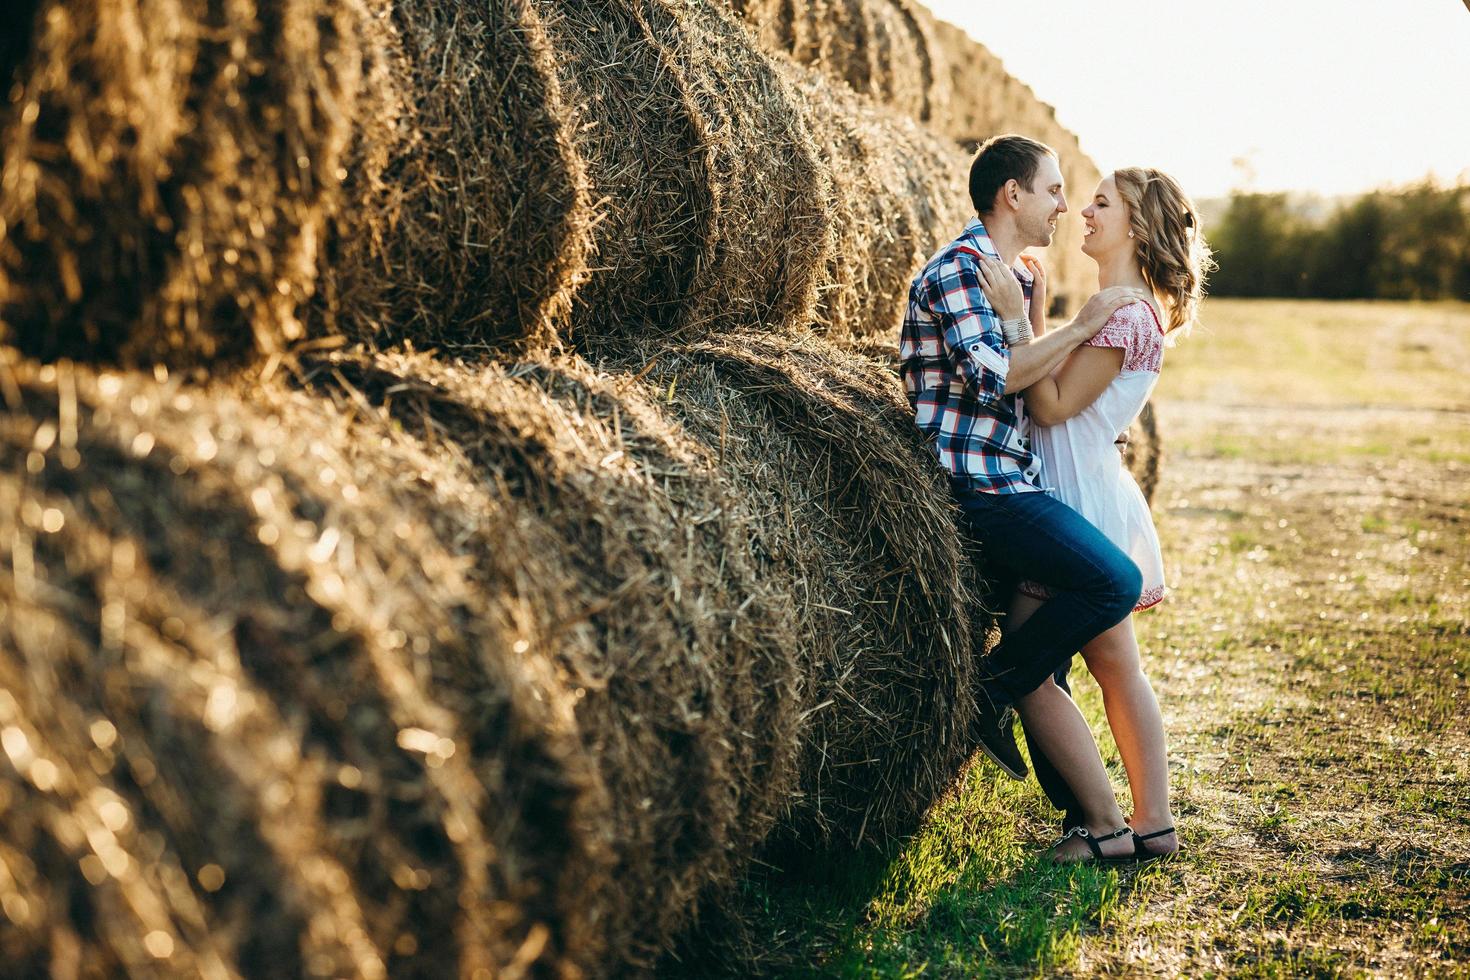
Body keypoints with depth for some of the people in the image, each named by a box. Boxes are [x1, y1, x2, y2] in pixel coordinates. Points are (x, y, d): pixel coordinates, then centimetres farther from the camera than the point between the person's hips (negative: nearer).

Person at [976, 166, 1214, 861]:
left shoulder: (1125, 315, -17)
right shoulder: (1134, 310, 15)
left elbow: (1052, 407, -19)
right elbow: (1056, 389, 14)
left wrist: (1018, 319, -20)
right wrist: (1037, 315, 9)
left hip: (1077, 505, -11)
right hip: (1098, 498, 11)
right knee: (1118, 671, 15)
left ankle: (1105, 827, 1)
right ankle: (1154, 823, 21)